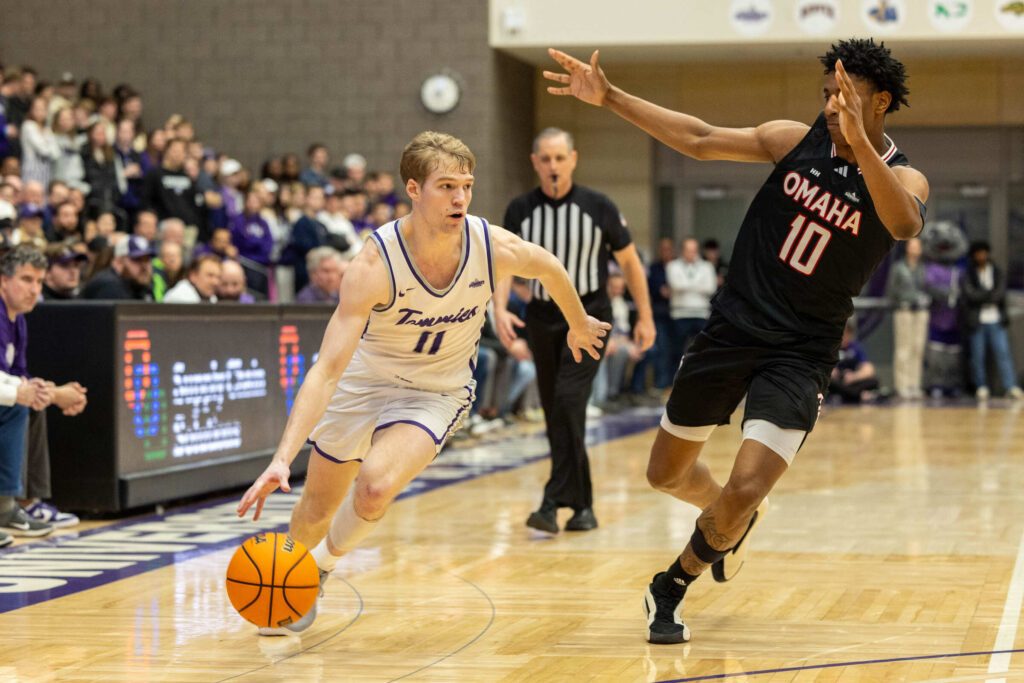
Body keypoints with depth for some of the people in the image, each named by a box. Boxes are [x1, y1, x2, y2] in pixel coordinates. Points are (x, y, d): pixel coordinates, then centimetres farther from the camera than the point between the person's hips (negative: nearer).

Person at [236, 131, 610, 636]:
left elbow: (550, 267, 3)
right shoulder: (374, 266, -31)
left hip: (437, 393, 0)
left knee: (376, 487, -28)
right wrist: (282, 458, -44)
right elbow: (327, 370, -34)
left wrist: (579, 325, 21)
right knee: (316, 509, 12)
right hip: (363, 379, 0)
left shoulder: (496, 249, -24)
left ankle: (325, 562, 5)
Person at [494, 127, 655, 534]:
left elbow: (629, 261, 2)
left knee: (568, 400, -21)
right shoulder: (520, 210, -2)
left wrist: (645, 318, 3)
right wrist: (500, 309, -21)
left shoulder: (598, 208, -8)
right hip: (542, 318, 4)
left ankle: (555, 503, -23)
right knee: (555, 414, 7)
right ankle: (582, 505, 21)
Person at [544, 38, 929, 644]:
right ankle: (734, 520, 47)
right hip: (732, 328, 4)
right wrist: (609, 97, -3)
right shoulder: (798, 139, 0)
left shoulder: (903, 178, -11)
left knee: (745, 490, -17)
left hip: (799, 354, -4)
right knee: (667, 473, 14)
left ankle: (673, 587, 11)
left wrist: (858, 141, -49)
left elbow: (906, 224, -35)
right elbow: (701, 140, 2)